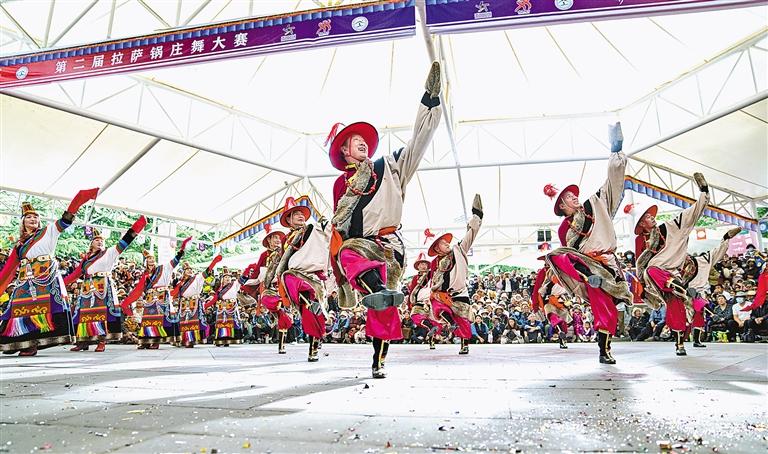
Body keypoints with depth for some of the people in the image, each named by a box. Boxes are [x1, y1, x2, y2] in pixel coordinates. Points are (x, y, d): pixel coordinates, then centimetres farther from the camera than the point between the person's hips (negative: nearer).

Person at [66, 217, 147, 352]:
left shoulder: (108, 253, 10)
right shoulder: (86, 258, 21)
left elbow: (123, 242, 2)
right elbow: (75, 273, 23)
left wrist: (136, 228, -6)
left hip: (103, 289, -4)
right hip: (87, 289, 4)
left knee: (102, 313, -9)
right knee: (84, 313, 2)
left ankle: (102, 341, -8)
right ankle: (82, 341, 9)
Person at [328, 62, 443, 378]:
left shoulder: (388, 167, 16)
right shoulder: (342, 183, 18)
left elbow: (419, 141, 4)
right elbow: (339, 224, 13)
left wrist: (430, 100, -3)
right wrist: (354, 190, 2)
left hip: (387, 243, 0)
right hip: (357, 243, 1)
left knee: (383, 308, -6)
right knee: (348, 255, -37)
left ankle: (378, 362, 5)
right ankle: (376, 288, -61)